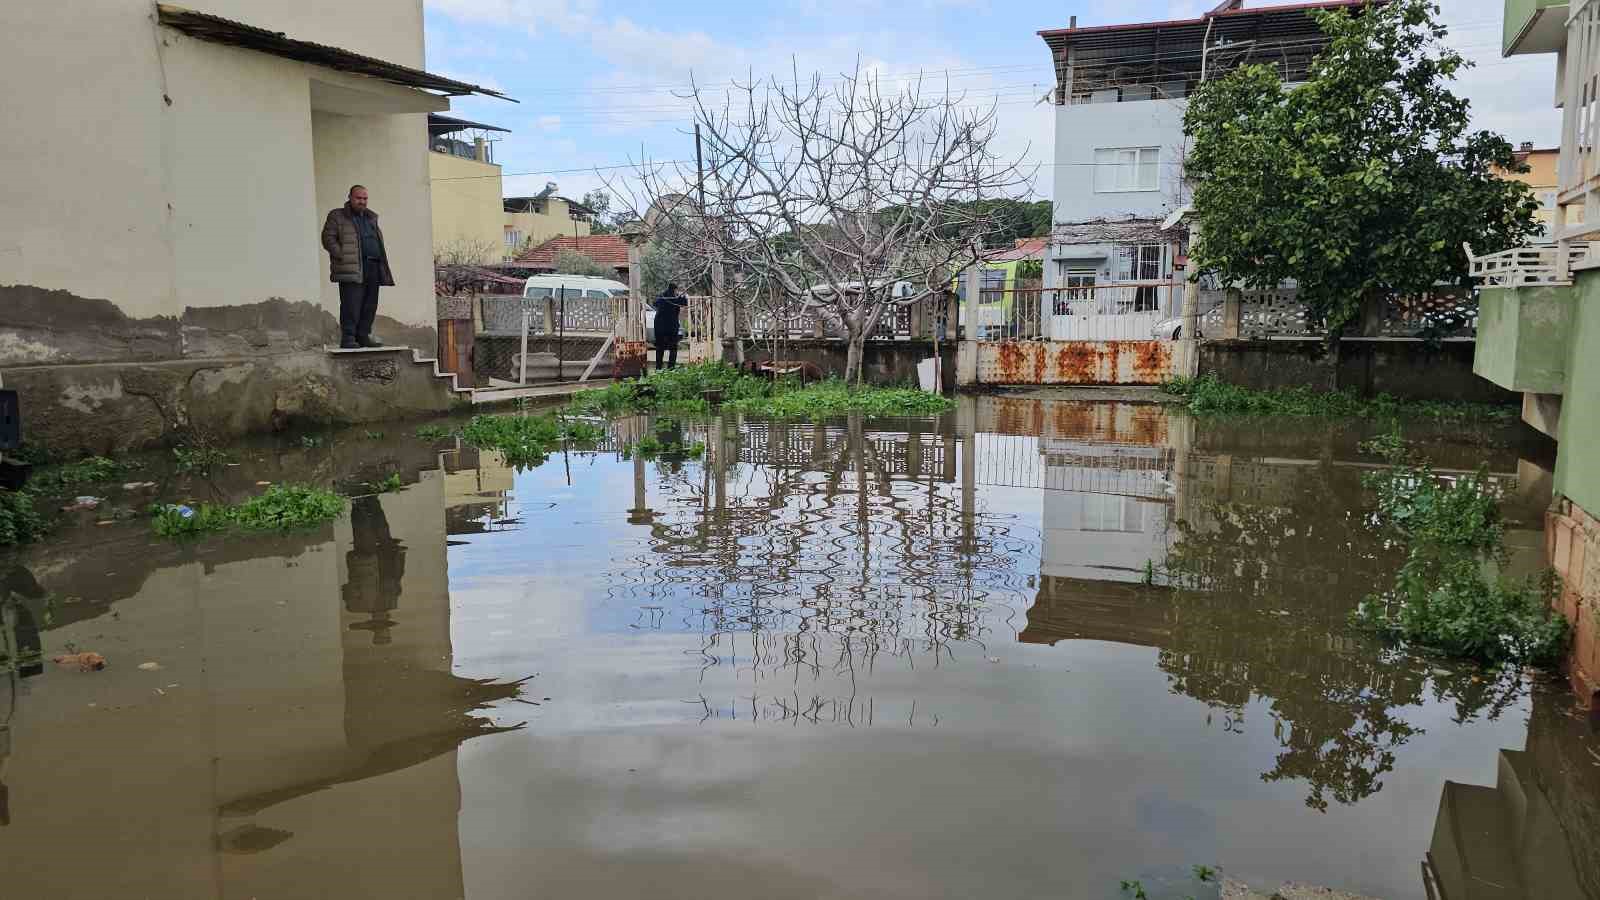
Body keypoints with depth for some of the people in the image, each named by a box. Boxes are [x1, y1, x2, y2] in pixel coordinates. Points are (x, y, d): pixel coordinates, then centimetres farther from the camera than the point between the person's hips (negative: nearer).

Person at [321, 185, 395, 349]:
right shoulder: (337, 216, 6)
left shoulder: (371, 218, 24)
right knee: (351, 304, -11)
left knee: (370, 305, 5)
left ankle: (363, 336, 13)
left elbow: (379, 241, 30)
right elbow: (328, 239, -2)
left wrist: (381, 261, 16)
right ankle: (348, 338, -9)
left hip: (373, 268, 6)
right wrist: (342, 256, -13)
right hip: (351, 268, -6)